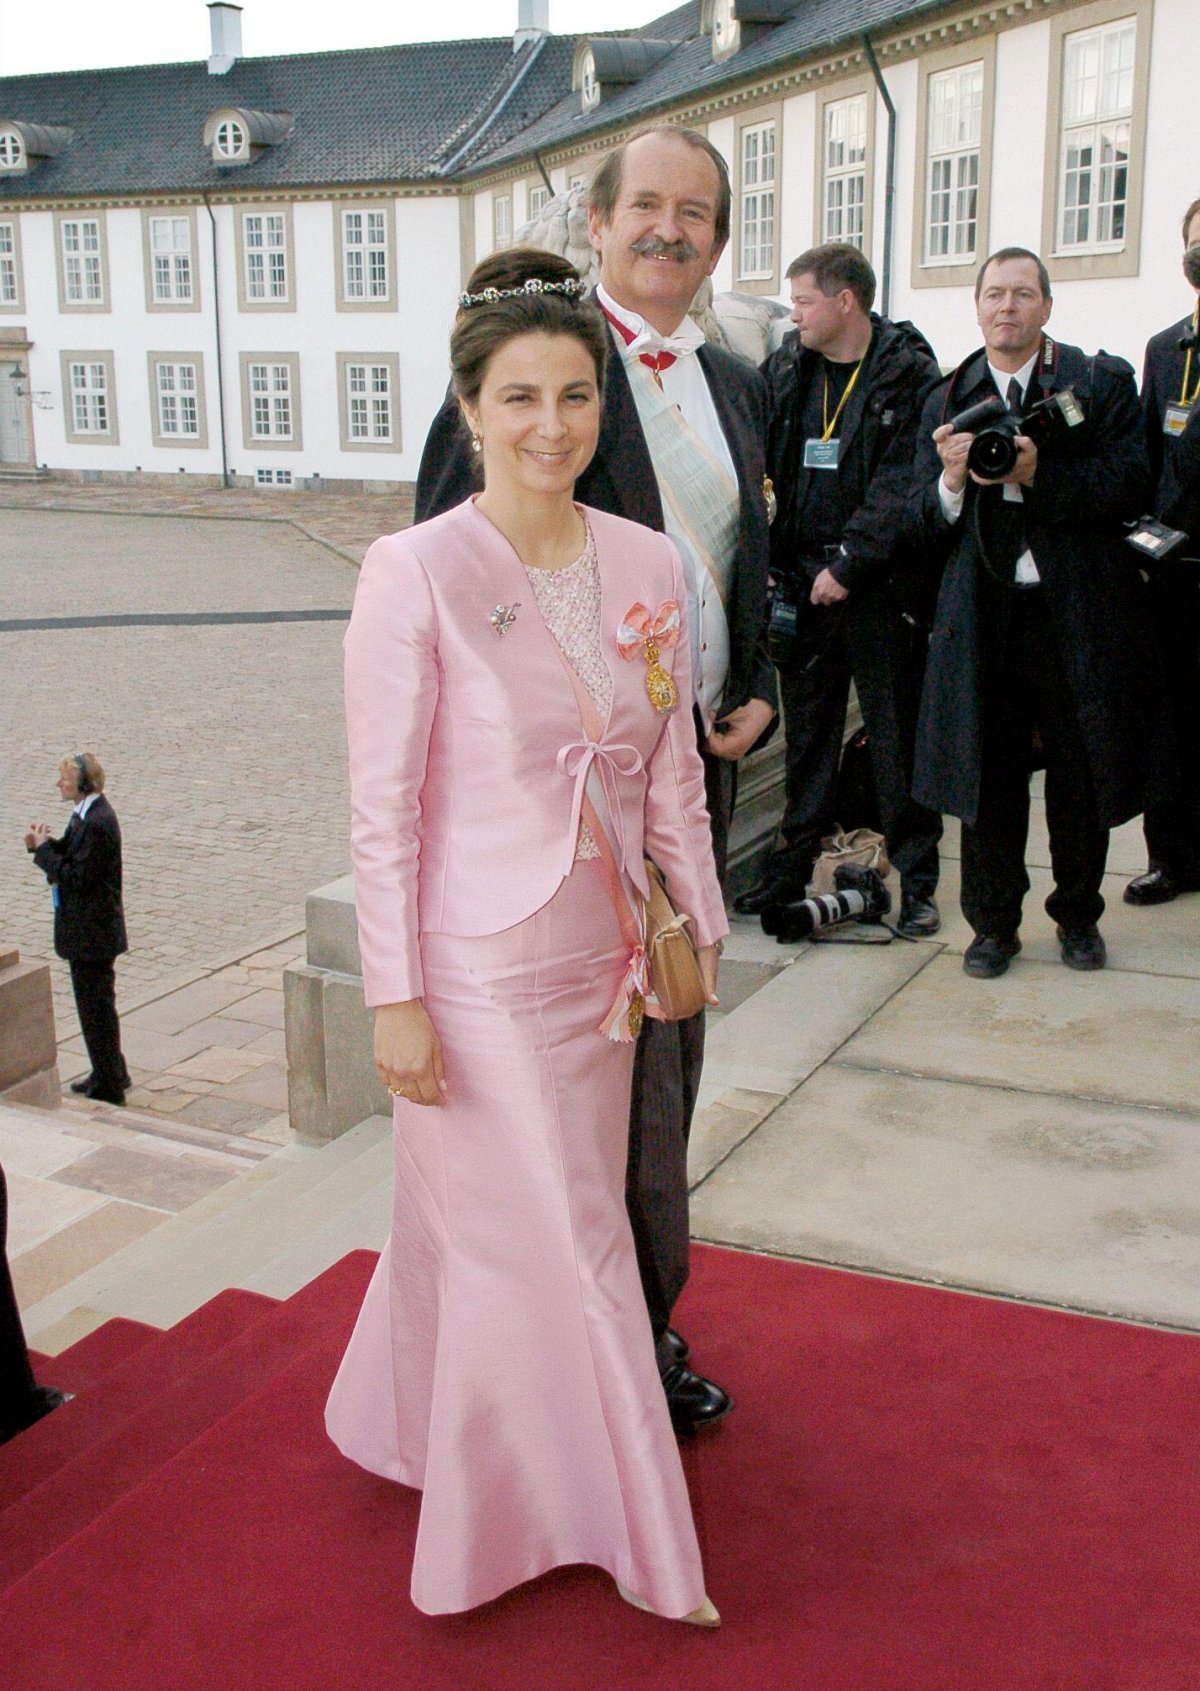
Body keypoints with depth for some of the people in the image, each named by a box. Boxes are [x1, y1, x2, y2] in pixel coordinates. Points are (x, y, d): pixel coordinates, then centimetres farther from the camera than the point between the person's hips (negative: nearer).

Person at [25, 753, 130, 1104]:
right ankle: (110, 1073, 34)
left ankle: (108, 1087, 11)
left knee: (95, 1006, 0)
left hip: (92, 931, -10)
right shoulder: (85, 813, 7)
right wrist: (46, 843, -2)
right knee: (97, 1003, 20)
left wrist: (43, 849, -15)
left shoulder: (98, 823, -24)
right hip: (89, 927, 10)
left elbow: (77, 877, -24)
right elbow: (72, 855, 14)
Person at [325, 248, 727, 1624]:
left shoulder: (646, 567, 1)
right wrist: (394, 998, -12)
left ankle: (413, 1423, 48)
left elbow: (672, 773, 9)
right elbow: (382, 807, -13)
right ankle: (623, 1529, 29)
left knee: (490, 1231, 21)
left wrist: (696, 927, 11)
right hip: (478, 968, -5)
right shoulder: (415, 574, -15)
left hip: (601, 958, 5)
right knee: (555, 1247, 7)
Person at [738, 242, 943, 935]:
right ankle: (794, 865, 23)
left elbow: (904, 483, -13)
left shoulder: (910, 373, -6)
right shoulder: (784, 370, 9)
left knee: (898, 734, 3)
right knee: (807, 730, 12)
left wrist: (849, 564, -17)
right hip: (801, 583, 5)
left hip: (880, 585, -4)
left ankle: (918, 878, 14)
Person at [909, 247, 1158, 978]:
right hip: (983, 614, 1)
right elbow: (928, 525, 6)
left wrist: (1034, 474, -19)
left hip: (1079, 612, -1)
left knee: (1083, 777, 8)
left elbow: (1129, 487, -9)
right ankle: (994, 923, 21)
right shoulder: (948, 400, 10)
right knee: (990, 774, 5)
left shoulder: (1102, 383, 3)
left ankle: (1079, 916, 27)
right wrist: (952, 481, -15)